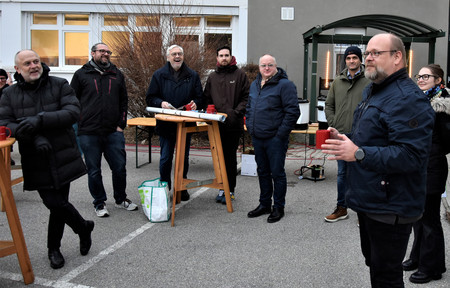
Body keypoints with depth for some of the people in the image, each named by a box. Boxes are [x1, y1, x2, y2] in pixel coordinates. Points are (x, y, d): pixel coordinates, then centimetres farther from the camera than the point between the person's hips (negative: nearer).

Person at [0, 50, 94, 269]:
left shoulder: (60, 85, 2)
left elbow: (73, 111, -10)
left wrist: (40, 120, -23)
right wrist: (34, 137, -20)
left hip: (62, 158, -1)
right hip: (37, 163, 1)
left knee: (57, 204, 5)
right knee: (55, 204, -5)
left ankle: (54, 249, 29)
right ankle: (83, 228, 23)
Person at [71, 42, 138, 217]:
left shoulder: (117, 75, 13)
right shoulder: (81, 75, 5)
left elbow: (124, 101, 16)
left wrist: (121, 124, 6)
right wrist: (79, 125, -2)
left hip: (113, 132, 2)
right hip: (89, 133, -2)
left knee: (120, 168, 6)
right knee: (94, 171, 5)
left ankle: (121, 199, 25)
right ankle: (100, 203, 20)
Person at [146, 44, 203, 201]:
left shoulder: (192, 75, 6)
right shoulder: (159, 75, 2)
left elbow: (200, 97, 10)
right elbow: (150, 98, 2)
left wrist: (195, 103, -12)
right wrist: (161, 103, -17)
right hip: (166, 124, -1)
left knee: (184, 157, 11)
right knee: (165, 158, 3)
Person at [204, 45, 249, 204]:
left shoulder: (240, 74, 2)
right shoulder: (212, 77, 14)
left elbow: (247, 97, -2)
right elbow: (207, 98, 19)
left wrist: (237, 112, -14)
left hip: (234, 124, -4)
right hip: (217, 124, 4)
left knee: (230, 157, 0)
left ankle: (230, 190, 9)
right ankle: (222, 187, 20)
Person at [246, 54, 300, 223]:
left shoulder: (285, 85, -10)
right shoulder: (254, 85, 15)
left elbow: (292, 111, -14)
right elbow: (249, 108, 25)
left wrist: (281, 134, -16)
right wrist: (250, 127, 13)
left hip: (275, 139, -7)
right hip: (257, 138, 7)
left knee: (277, 173, 1)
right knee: (262, 172, 16)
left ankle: (278, 207, 14)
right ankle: (264, 204, 29)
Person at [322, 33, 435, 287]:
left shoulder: (408, 99, -19)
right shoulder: (372, 91, 15)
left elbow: (410, 155, -29)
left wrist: (359, 153, -31)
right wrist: (343, 139, 10)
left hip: (390, 207, -10)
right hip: (369, 200, 10)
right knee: (373, 263, 23)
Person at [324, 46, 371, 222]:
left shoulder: (369, 82, -4)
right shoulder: (337, 82, 10)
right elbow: (329, 105, 16)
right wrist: (333, 125, 5)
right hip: (341, 136, 4)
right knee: (342, 174, 13)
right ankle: (341, 208, 25)